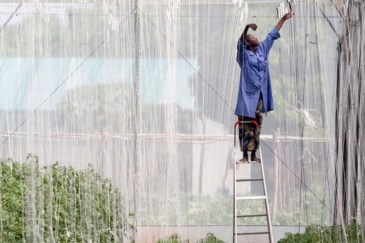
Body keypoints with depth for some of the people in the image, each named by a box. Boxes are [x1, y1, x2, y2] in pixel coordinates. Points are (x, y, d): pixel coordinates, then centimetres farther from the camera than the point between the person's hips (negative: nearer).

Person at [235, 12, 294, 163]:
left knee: (257, 125, 8)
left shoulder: (262, 50, 12)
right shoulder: (244, 53, -3)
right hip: (248, 94, -5)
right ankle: (245, 155, -1)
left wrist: (283, 19, 25)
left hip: (260, 95, 5)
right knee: (246, 125, -3)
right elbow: (241, 41, -23)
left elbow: (272, 35, 20)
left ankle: (254, 154, 13)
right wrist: (247, 28, -39)